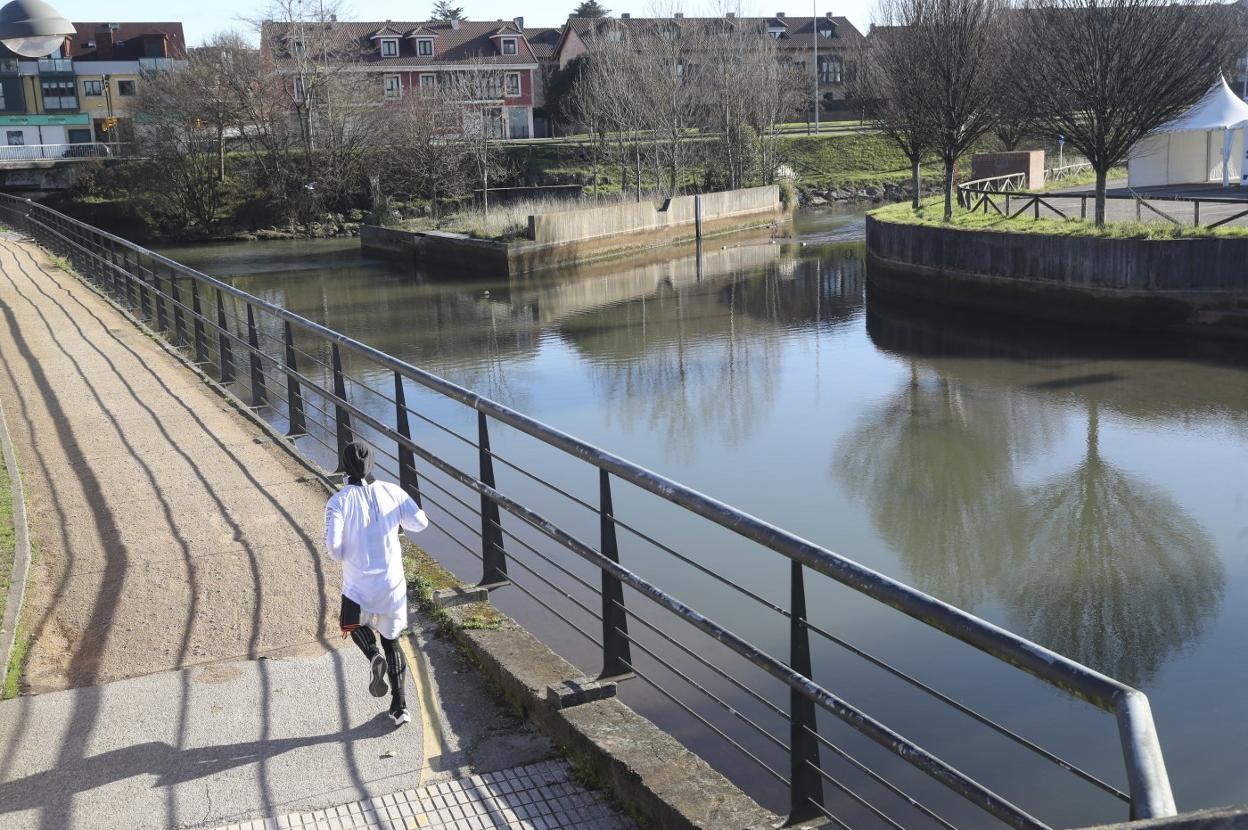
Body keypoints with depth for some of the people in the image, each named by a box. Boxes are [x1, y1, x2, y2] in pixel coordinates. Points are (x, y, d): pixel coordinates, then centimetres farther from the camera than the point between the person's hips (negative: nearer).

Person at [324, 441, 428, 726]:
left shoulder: (338, 501, -11)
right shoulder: (392, 492, -5)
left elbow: (333, 543, -20)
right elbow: (420, 522, -6)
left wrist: (339, 556, 4)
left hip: (359, 587, -2)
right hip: (393, 584, 2)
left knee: (356, 625, 29)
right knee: (391, 640, 20)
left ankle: (374, 656, -3)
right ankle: (399, 705, 16)